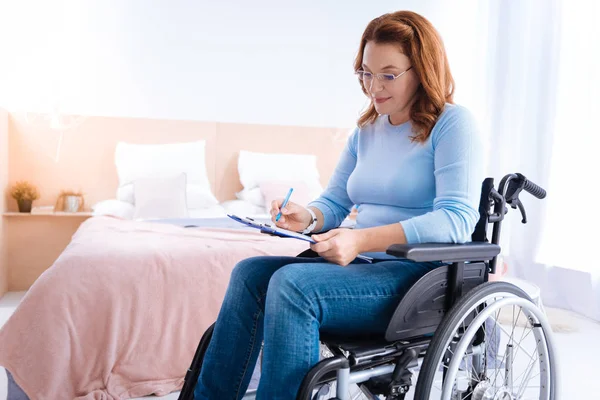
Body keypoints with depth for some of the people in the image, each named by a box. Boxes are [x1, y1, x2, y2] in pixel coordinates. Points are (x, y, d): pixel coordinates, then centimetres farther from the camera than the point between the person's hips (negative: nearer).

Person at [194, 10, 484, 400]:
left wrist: (363, 240, -27)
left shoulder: (453, 123, -6)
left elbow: (457, 219, -18)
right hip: (363, 266, 7)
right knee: (250, 272, -11)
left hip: (425, 276, -7)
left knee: (292, 283, -28)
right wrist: (308, 217, -8)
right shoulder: (365, 132, 15)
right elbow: (334, 203, 17)